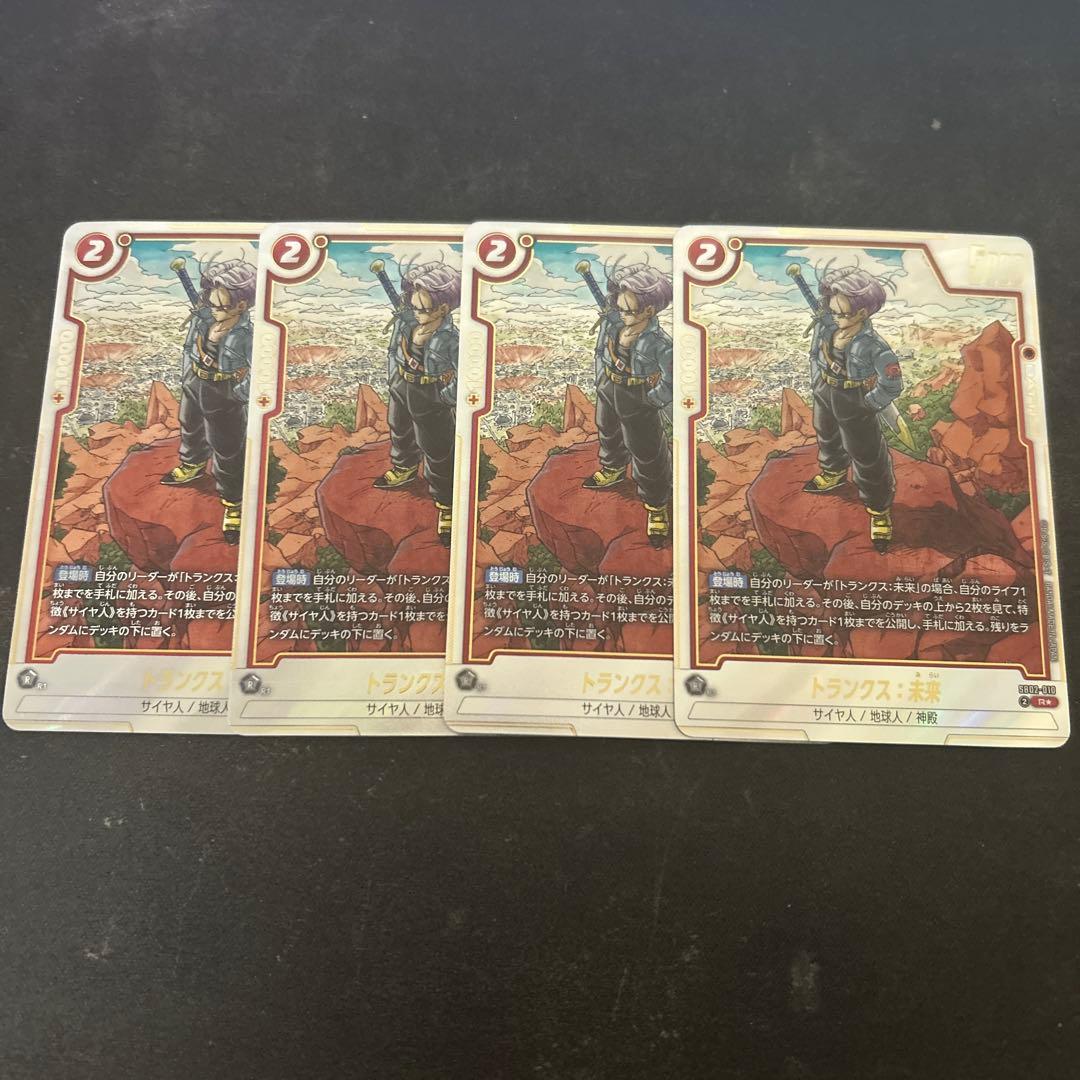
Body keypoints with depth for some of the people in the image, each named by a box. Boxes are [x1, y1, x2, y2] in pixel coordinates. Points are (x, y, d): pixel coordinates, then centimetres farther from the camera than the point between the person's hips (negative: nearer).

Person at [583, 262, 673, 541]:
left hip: (638, 404, -6)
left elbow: (670, 383, -21)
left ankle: (657, 505, 32)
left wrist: (652, 400, -11)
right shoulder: (613, 320, -19)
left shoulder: (659, 343, -34)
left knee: (647, 454, 10)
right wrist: (601, 382, 5)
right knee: (608, 433, 32)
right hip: (608, 391, 6)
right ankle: (613, 470, 65)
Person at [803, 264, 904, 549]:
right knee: (827, 437, 33)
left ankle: (879, 510, 25)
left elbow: (892, 385, -25)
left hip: (854, 407, -7)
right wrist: (818, 384, 5)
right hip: (824, 396, 7)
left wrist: (867, 406, -16)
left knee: (867, 457, 7)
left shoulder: (872, 346, -34)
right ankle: (833, 473, 65)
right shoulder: (826, 326, -16)